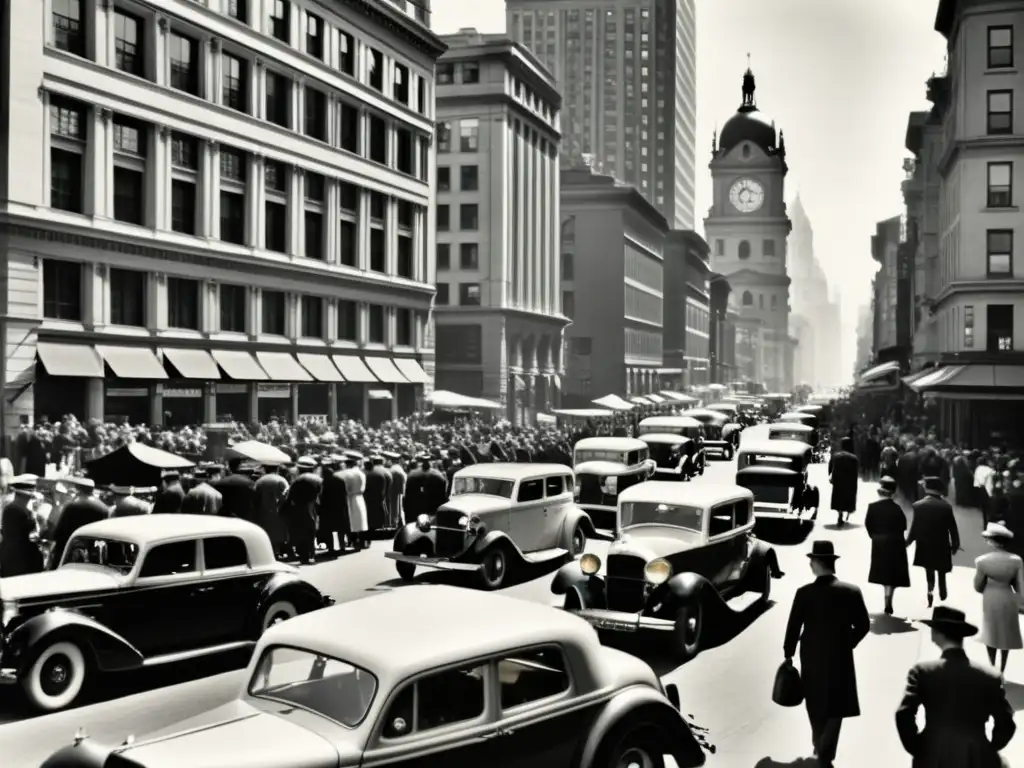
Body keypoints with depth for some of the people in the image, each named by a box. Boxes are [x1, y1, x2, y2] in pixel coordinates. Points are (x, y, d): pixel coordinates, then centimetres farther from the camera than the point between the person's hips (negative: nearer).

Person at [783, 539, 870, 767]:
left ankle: (820, 747, 36)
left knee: (816, 704, 21)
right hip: (840, 657, 0)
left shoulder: (804, 593, -14)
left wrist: (789, 653, 5)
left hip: (812, 657, 1)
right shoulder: (852, 592, -10)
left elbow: (793, 627, -10)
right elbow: (863, 625, -2)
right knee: (835, 707, 8)